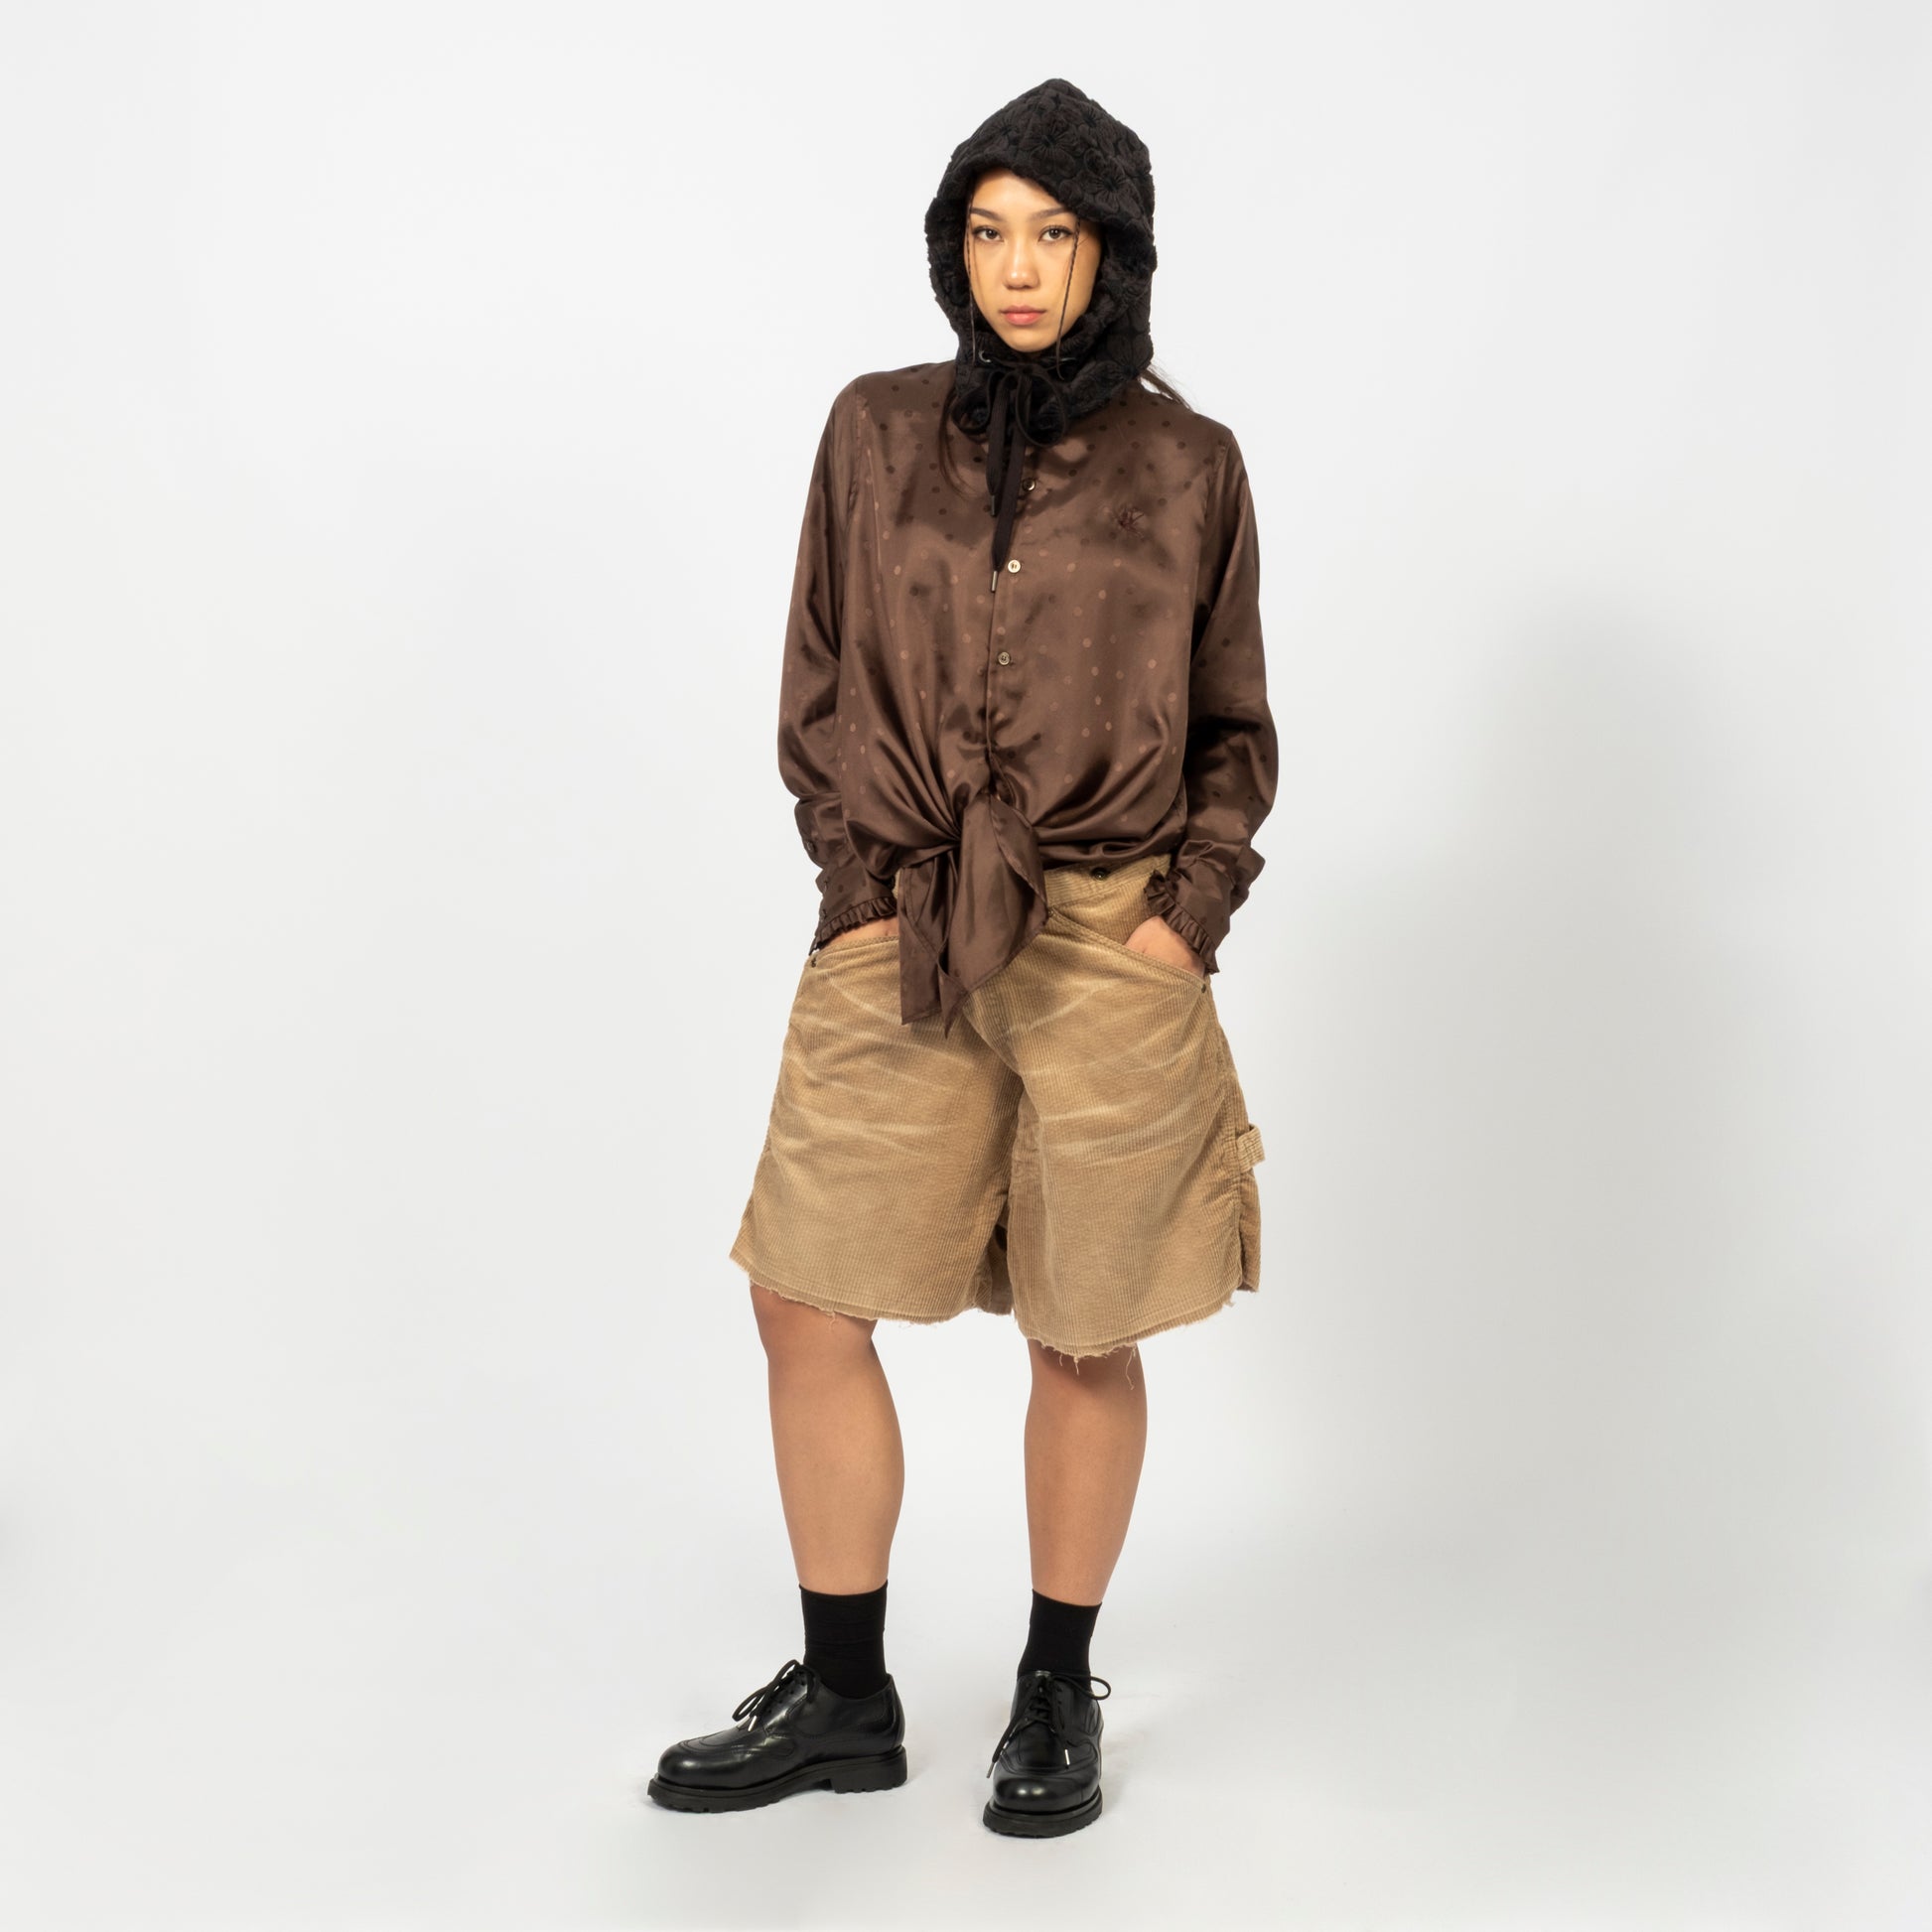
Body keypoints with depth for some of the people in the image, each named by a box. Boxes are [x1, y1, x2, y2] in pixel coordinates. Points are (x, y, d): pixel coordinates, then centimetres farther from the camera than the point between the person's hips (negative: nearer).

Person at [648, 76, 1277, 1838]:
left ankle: (1059, 1698, 26)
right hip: (899, 943, 2)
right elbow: (818, 685, 10)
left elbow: (1235, 729, 8)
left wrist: (1188, 913, -4)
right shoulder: (879, 431, 7)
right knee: (806, 1301, 3)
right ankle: (845, 1697, 21)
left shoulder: (1186, 463, 3)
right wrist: (861, 878, -1)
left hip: (1109, 950, -2)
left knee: (1085, 1336, 6)